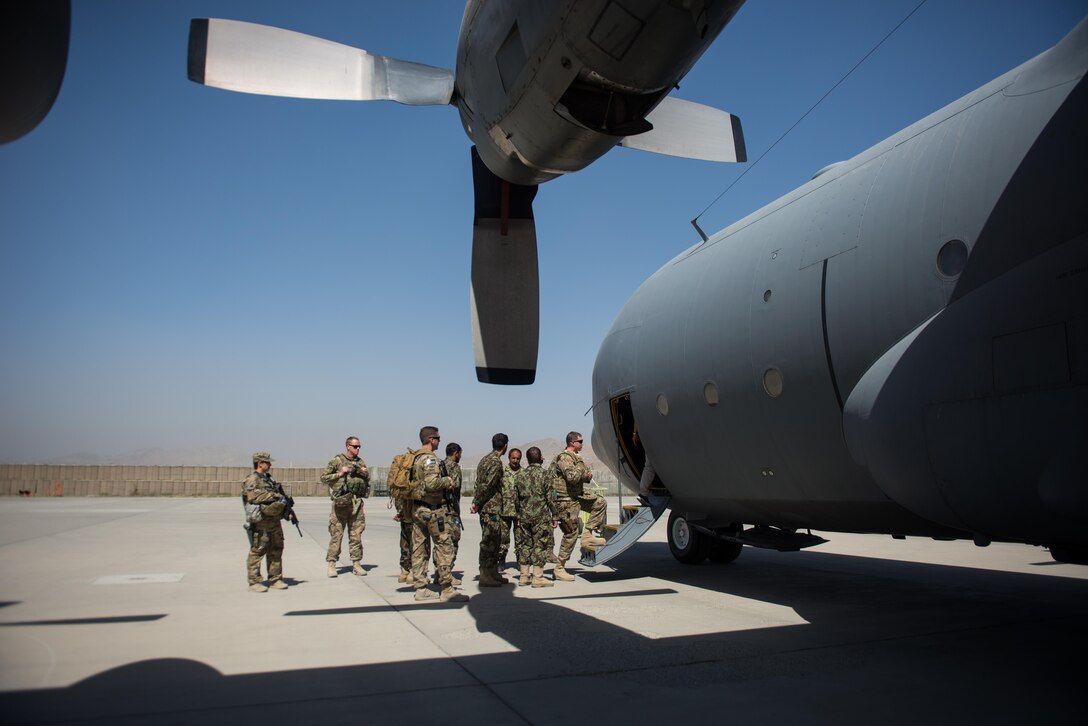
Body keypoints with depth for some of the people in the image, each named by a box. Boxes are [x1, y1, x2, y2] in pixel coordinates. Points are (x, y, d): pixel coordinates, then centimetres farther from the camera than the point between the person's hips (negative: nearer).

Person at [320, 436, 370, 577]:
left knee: (356, 535, 6)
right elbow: (324, 477, -1)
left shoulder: (360, 462, 13)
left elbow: (368, 480, 20)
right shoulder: (337, 461, 0)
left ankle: (356, 564, 11)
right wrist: (340, 474, -12)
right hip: (341, 501, -4)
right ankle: (332, 564, 7)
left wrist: (365, 473, -1)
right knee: (336, 534, -1)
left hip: (357, 502, 4)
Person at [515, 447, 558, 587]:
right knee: (540, 545, 0)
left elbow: (516, 498, 11)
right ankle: (537, 577, 0)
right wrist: (554, 516, -1)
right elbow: (550, 497, -7)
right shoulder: (543, 474, -7)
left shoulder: (520, 475, 7)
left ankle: (523, 576, 16)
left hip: (524, 516, 5)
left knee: (525, 545, 11)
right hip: (541, 516, -5)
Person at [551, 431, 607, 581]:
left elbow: (582, 476, 22)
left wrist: (588, 476, 0)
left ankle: (587, 535, 10)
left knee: (600, 503, 11)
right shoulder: (564, 458, -17)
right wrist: (581, 465, -16)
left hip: (578, 495, 9)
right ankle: (559, 569, 5)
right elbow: (572, 477, -31)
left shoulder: (576, 457, 13)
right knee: (570, 534, -4)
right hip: (567, 500, -9)